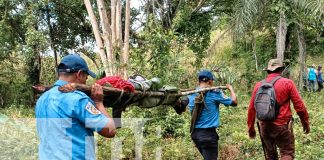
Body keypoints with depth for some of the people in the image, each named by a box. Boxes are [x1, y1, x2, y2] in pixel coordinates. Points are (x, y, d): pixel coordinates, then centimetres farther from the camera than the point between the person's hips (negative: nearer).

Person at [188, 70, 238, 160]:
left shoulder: (191, 94, 4)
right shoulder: (214, 93, -10)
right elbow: (234, 102, -3)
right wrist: (231, 88, 16)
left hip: (195, 132, 7)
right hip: (208, 133, -7)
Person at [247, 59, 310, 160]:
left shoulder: (258, 85, 3)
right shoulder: (287, 83, -6)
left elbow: (251, 109, 4)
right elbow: (299, 105, -5)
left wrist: (251, 128, 13)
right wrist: (306, 123, 9)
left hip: (264, 127, 4)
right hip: (282, 126, -4)